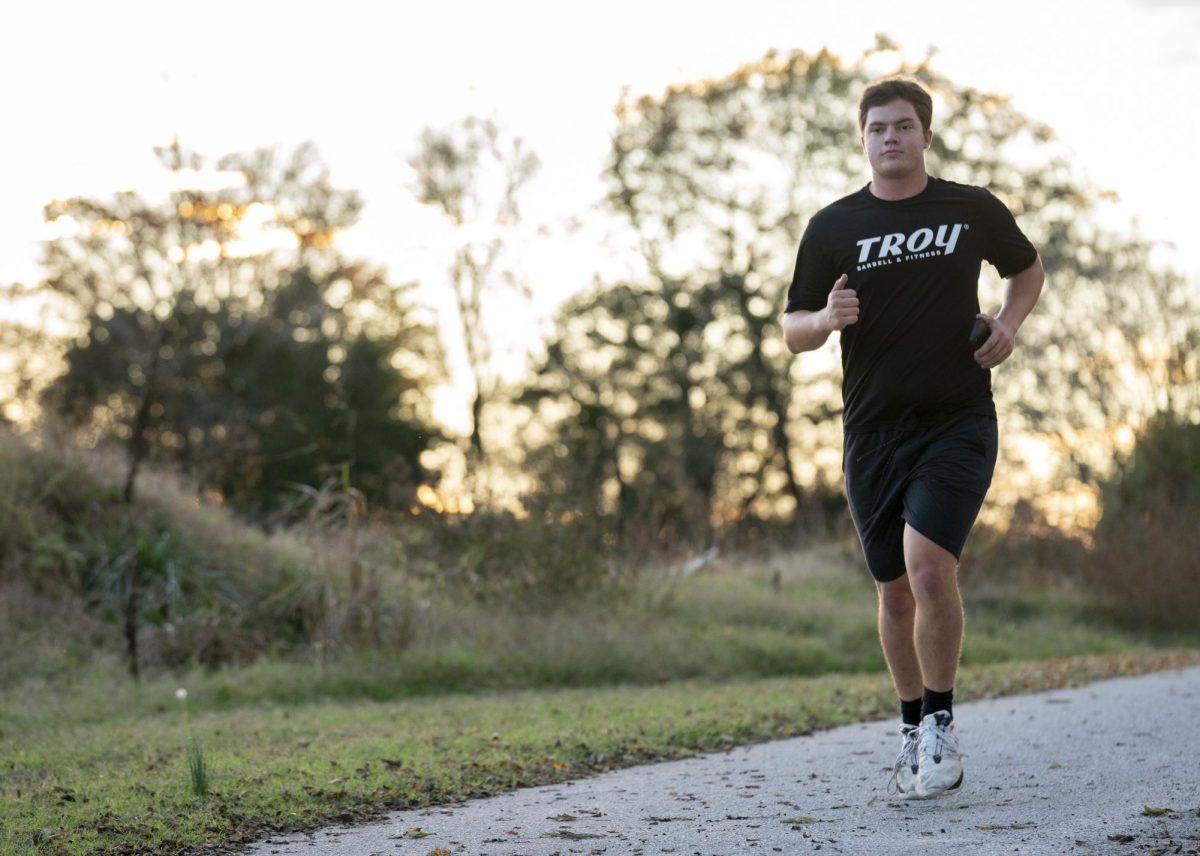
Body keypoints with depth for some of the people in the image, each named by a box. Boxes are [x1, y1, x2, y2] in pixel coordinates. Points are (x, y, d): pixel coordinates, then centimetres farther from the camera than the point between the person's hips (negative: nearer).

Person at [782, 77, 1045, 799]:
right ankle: (913, 727, 27)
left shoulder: (973, 210, 3)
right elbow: (793, 332, 7)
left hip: (958, 420, -2)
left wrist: (1010, 323, 3)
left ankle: (942, 725, -2)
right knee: (895, 589, 8)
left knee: (928, 564, -19)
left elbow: (1028, 267, 22)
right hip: (873, 431, 2)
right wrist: (827, 318, -16)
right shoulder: (833, 227, 4)